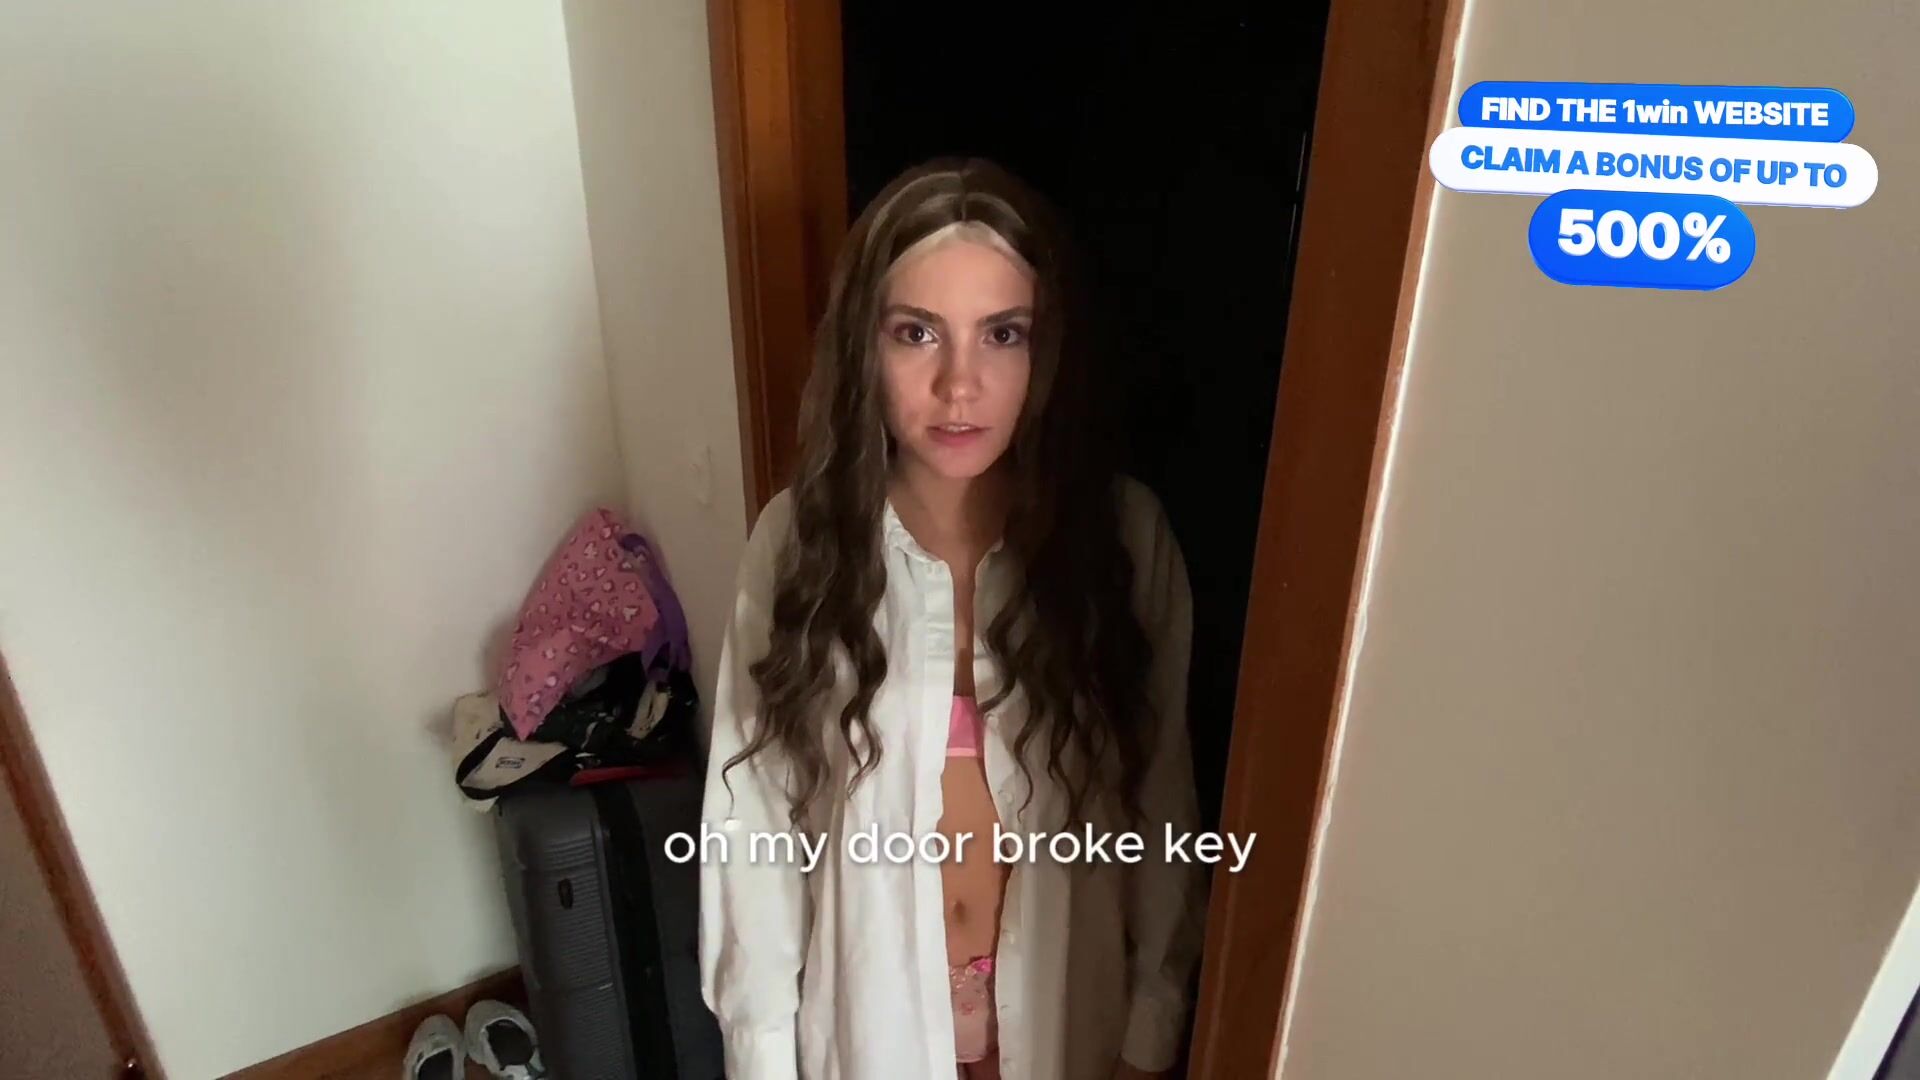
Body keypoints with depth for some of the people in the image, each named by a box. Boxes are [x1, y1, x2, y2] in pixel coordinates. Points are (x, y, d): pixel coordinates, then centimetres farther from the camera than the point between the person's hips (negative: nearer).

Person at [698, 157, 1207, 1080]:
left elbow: (1161, 806, -8)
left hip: (1058, 999, 1)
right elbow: (753, 816, -10)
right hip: (868, 995, 0)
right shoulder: (800, 540, -18)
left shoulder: (1123, 535, -18)